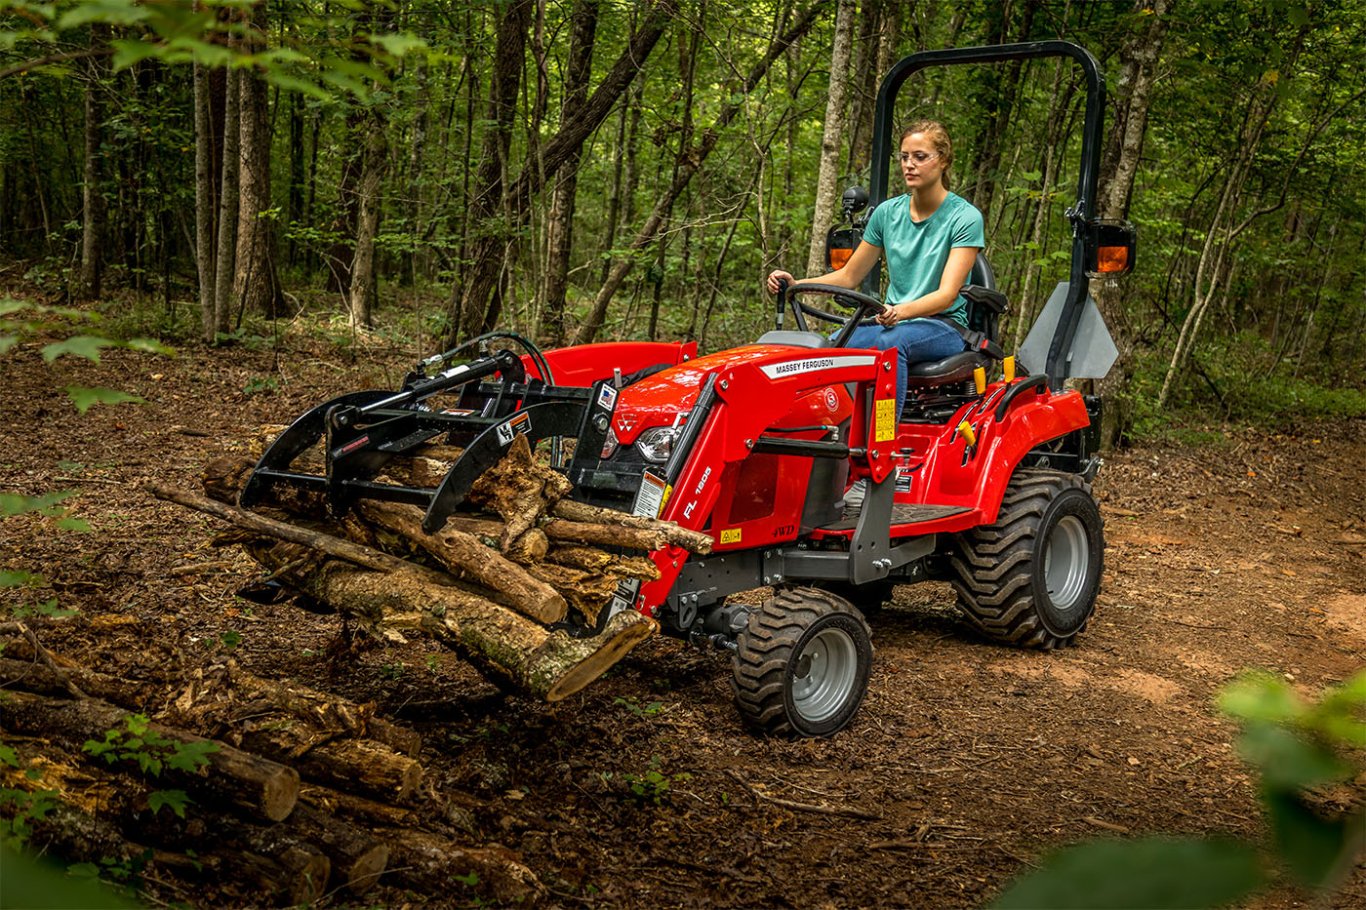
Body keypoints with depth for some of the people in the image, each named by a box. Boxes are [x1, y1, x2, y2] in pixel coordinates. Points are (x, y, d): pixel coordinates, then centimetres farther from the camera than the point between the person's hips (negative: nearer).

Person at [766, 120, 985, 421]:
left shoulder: (964, 217, -5)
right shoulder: (888, 212, 10)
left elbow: (947, 294, -16)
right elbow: (849, 276, 15)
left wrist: (903, 311, -37)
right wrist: (796, 285, -3)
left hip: (943, 326, -4)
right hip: (890, 320, 4)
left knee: (891, 343, -39)